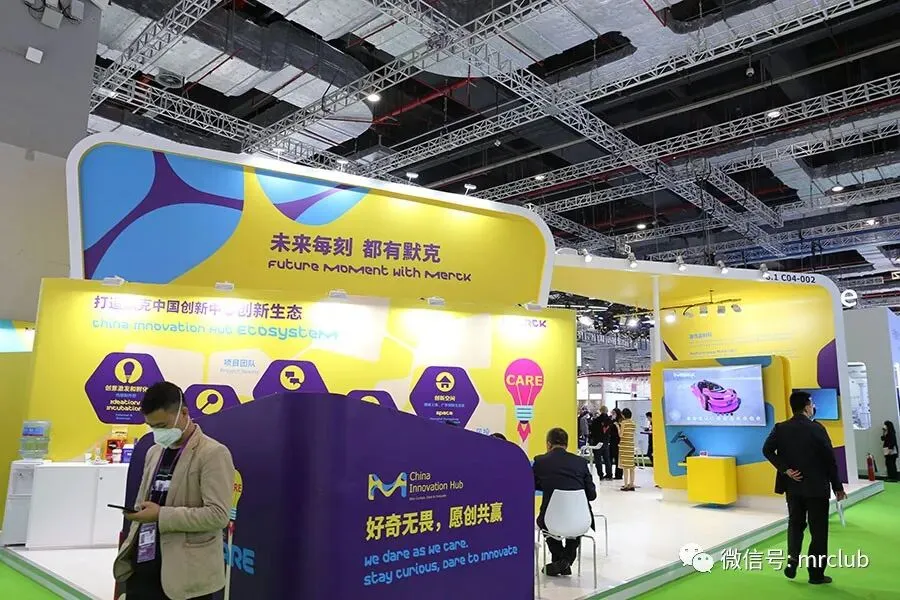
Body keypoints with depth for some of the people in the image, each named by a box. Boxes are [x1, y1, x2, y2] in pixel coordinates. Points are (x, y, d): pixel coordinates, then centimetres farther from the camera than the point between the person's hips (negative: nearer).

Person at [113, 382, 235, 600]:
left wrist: (161, 515, -20)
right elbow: (143, 504, 20)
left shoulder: (213, 454, -12)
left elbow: (218, 515, -18)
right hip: (142, 569, 7)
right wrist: (130, 550, 10)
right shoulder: (154, 452, 13)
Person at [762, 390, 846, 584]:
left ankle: (792, 560, 5)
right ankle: (816, 573, 12)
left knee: (795, 523, 19)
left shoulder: (780, 428, -2)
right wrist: (837, 486, 0)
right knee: (818, 529, 7)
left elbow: (767, 450, -9)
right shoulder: (816, 428, -12)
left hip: (793, 485, 3)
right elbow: (829, 459, -9)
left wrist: (785, 470, -6)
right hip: (816, 486, -3)